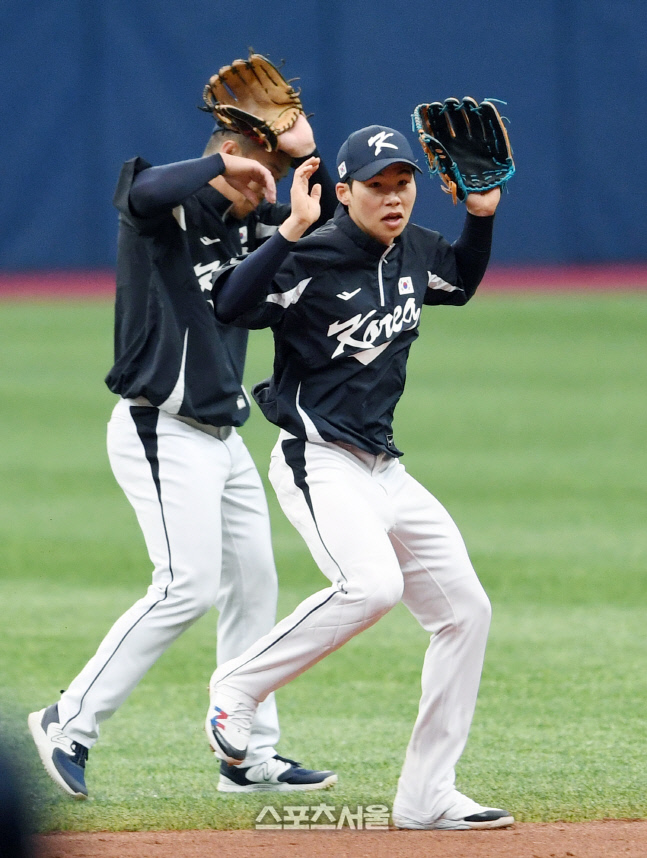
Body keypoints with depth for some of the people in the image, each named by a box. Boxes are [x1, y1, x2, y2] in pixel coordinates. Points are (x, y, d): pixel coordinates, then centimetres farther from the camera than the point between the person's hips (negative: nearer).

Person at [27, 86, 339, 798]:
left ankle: (252, 757, 16)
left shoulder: (244, 223, 11)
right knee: (187, 586, -16)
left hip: (222, 437, 9)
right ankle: (71, 722, -8)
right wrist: (222, 164, -25)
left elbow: (331, 224, 16)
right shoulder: (166, 207, -14)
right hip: (162, 434, -9)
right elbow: (145, 192, -38)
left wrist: (306, 156, -1)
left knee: (252, 585, 10)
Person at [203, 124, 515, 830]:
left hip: (386, 471, 8)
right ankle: (238, 686, -12)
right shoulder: (310, 260, -15)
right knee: (371, 584, -32)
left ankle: (426, 796, 7)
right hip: (317, 461, -8)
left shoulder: (415, 251, 8)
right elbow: (232, 306, -30)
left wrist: (481, 215, 13)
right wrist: (291, 231, -38)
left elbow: (460, 283, 30)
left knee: (465, 610, 3)